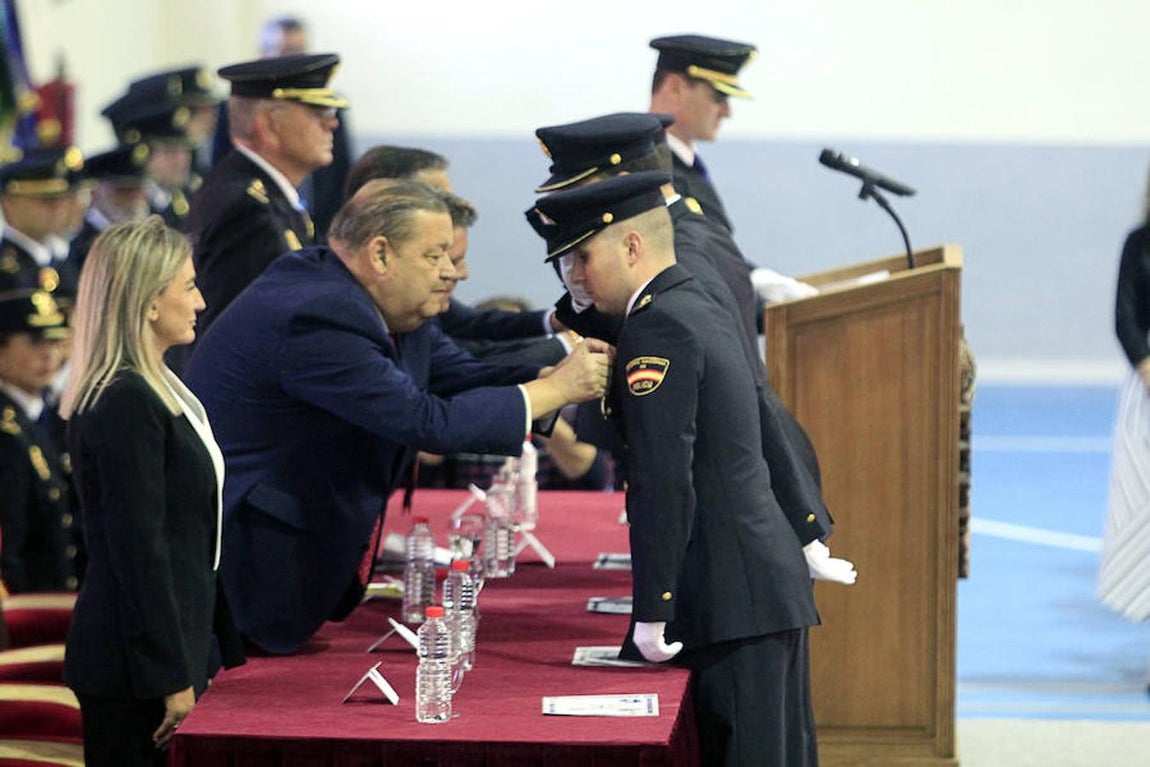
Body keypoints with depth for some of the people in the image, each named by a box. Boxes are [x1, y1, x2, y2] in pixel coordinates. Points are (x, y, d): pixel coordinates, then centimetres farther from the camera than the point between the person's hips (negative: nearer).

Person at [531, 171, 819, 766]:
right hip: (774, 581, 10)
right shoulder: (697, 308, 16)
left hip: (733, 596, -10)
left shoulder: (657, 326, -13)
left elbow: (663, 481, -20)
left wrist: (651, 612, -19)